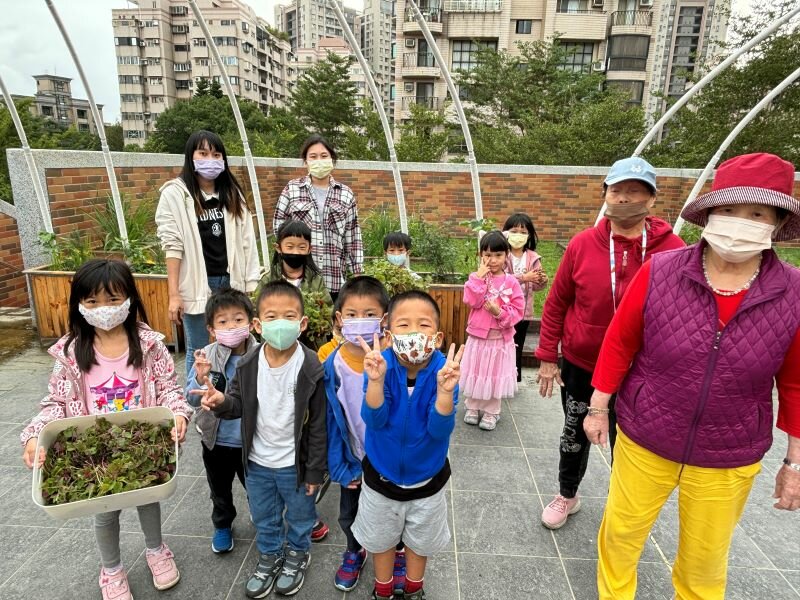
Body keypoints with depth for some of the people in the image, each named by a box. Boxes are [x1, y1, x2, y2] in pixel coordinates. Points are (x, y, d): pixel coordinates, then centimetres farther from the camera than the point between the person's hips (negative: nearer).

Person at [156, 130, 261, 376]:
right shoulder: (175, 194, -4)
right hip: (197, 285, -3)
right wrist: (173, 294, -11)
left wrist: (252, 283, 3)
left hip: (230, 282, 4)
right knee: (198, 353, 8)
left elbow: (246, 240, 7)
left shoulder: (232, 193, 9)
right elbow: (173, 246, -8)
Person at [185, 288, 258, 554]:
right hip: (216, 441, 2)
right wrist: (200, 377, -32)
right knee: (220, 489, 26)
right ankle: (222, 525, 52)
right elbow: (192, 400, -16)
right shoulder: (206, 356, -15)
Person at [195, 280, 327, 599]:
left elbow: (319, 424, -15)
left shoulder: (312, 369, -23)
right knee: (263, 518, 26)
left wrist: (315, 470, -10)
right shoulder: (248, 365, -12)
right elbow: (239, 405, 2)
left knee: (299, 515, 22)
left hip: (295, 463, -3)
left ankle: (297, 554, 50)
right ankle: (270, 556, 52)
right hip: (257, 461, 4)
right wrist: (222, 402, -22)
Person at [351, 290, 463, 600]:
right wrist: (375, 381, -48)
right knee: (381, 537, 24)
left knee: (420, 539, 25)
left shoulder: (444, 369, -25)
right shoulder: (380, 365, -24)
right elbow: (374, 419, -31)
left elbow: (440, 429, -29)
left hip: (426, 476, 0)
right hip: (382, 474, 0)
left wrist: (445, 390, -47)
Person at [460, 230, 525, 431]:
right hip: (477, 335, 1)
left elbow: (517, 311, -8)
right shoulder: (476, 277, -3)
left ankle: (491, 412, 27)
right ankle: (472, 407, 32)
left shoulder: (511, 282, -6)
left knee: (496, 375, 11)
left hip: (501, 338, -1)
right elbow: (472, 301, -17)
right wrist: (479, 278, -21)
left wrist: (500, 312, -24)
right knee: (476, 373, 13)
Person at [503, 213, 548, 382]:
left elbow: (535, 287, 3)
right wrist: (524, 277, -29)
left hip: (524, 312, 3)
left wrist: (542, 281, -18)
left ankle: (514, 381, 29)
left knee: (517, 348, 15)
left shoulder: (533, 258, 2)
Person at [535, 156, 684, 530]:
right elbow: (556, 304, -3)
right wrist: (547, 357, -2)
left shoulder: (673, 249, -12)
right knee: (575, 435, 19)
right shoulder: (583, 244, -10)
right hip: (580, 364, 1)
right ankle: (567, 495, 44)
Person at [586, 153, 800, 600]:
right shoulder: (659, 273, -16)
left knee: (705, 559, 23)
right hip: (643, 442, 0)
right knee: (621, 533, 19)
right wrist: (599, 408, -1)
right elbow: (620, 343, -7)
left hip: (729, 460, 1)